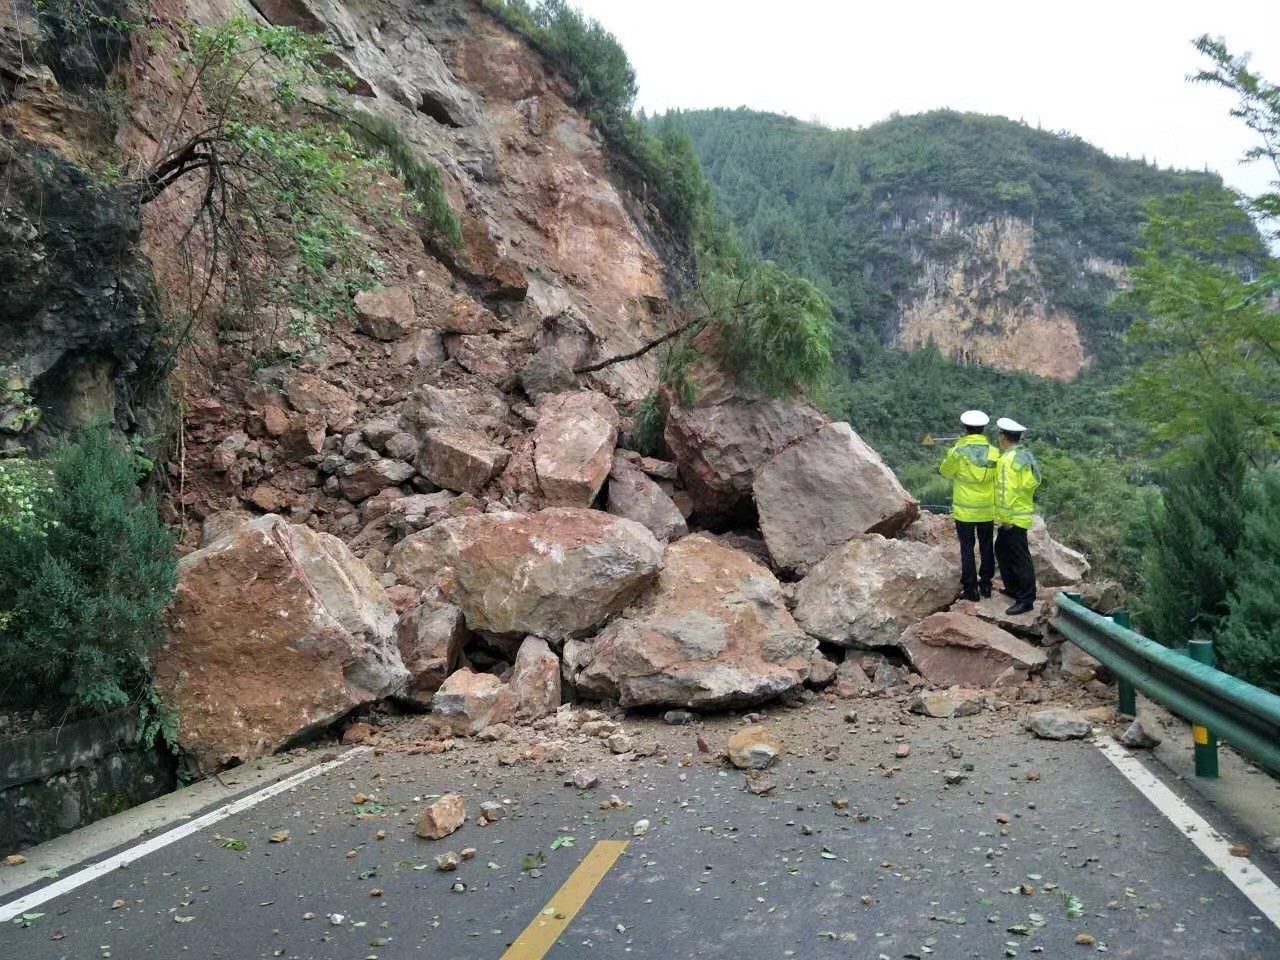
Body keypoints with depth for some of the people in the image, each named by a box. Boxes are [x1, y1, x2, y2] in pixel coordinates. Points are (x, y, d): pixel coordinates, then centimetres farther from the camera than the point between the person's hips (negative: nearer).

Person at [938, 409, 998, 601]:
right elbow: (997, 479, 1)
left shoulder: (958, 452, -15)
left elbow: (945, 471, 1)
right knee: (986, 546, 16)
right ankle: (986, 583, 24)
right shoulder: (993, 453, -7)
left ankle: (970, 587, 9)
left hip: (964, 510, -2)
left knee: (967, 548, 6)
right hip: (987, 509, 2)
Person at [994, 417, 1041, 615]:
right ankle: (1013, 588, 33)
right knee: (1002, 549, 22)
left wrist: (1005, 519, -18)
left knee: (1019, 558, -5)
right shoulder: (1025, 455, 9)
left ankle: (1026, 600, 0)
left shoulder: (1008, 460, -21)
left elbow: (1007, 492, -23)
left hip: (1013, 517, -10)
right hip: (1023, 512, 10)